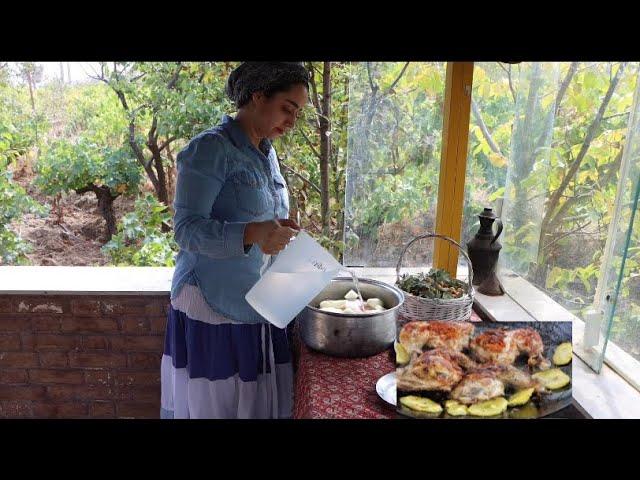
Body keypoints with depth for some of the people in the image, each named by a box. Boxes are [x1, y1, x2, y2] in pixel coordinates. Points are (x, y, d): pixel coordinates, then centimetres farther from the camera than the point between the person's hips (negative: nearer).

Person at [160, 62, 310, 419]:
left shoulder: (268, 153, 11)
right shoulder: (210, 148, -13)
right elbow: (187, 229, -18)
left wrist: (280, 233, 2)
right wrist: (251, 235, -33)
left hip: (260, 306, 7)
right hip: (213, 306, -7)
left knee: (260, 401, 11)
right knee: (214, 403, 5)